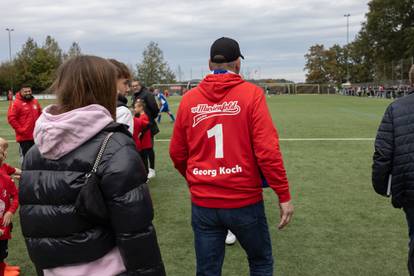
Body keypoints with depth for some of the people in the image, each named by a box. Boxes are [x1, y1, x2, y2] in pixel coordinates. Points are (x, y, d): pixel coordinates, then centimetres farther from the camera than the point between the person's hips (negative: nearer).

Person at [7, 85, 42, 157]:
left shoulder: (35, 102, 10)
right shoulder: (16, 103, -10)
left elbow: (40, 115, 21)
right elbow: (11, 118, -14)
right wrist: (20, 129, -16)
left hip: (36, 136, 6)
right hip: (24, 137, -6)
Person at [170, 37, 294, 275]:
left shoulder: (189, 99, 1)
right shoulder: (251, 93, -8)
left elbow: (177, 153, 7)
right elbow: (267, 150, -14)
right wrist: (284, 195, -5)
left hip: (203, 203, 3)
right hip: (245, 201, -2)